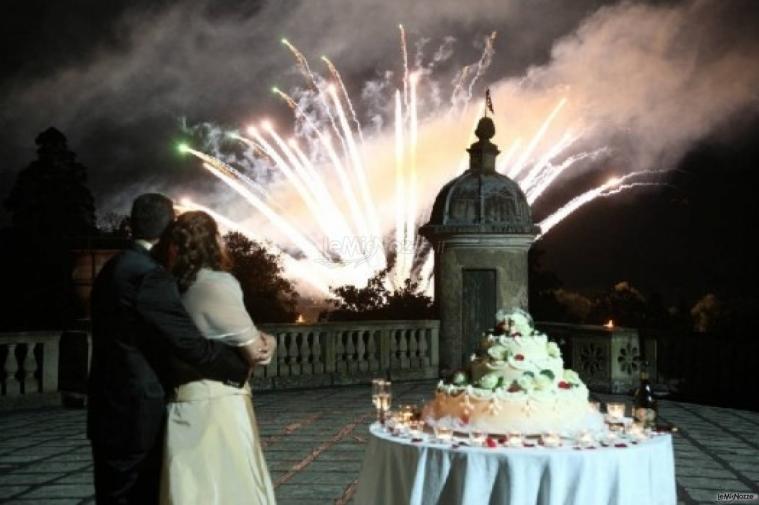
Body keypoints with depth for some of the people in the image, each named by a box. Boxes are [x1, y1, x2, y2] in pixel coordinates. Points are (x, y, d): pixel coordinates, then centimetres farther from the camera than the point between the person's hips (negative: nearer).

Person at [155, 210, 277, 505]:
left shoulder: (178, 288, 9)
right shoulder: (216, 283, -14)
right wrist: (268, 342, 12)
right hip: (217, 404, -8)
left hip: (185, 405, 8)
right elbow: (253, 350, -8)